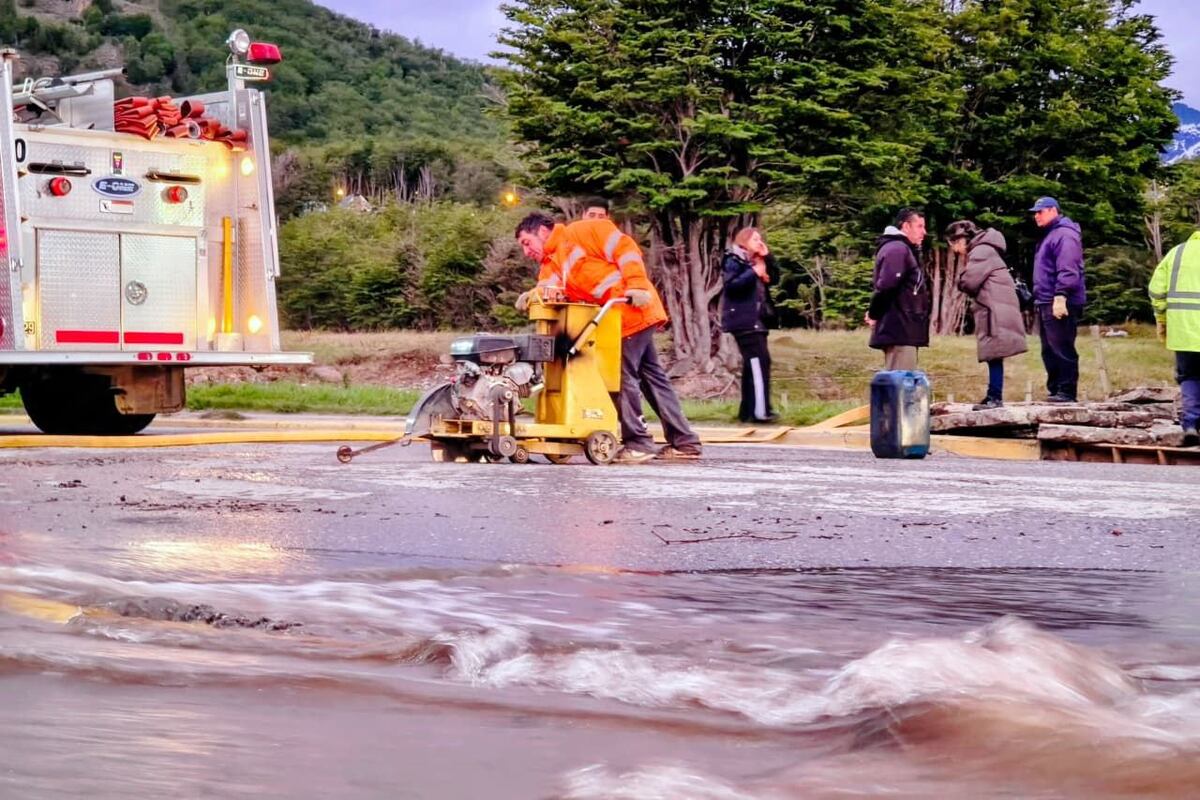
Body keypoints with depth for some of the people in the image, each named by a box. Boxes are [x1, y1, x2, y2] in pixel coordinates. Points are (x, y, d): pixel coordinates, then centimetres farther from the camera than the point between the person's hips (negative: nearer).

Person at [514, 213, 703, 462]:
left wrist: (636, 286, -19)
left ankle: (638, 443, -1)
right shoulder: (551, 264, 20)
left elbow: (625, 248, -10)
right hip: (614, 322, 10)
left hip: (633, 312, -10)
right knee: (652, 376, 13)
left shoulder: (580, 233, -3)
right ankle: (684, 442, 19)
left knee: (623, 376, -7)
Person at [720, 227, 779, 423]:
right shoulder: (734, 260, -6)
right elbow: (731, 285, -19)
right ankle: (760, 410, -22)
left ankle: (748, 410, 12)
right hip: (743, 320, -10)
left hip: (756, 320, 10)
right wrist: (753, 273, -19)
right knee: (759, 361, -17)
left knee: (753, 363, 9)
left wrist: (768, 258, 4)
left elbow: (774, 279, 15)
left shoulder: (755, 261, 20)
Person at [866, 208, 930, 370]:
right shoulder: (897, 249, -13)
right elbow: (885, 286, -23)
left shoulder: (903, 249, 22)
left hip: (903, 329, 11)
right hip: (899, 329, -11)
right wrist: (874, 315, -11)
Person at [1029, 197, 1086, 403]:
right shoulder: (1050, 235, 21)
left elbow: (1068, 270, -22)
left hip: (1060, 303, -11)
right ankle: (1055, 390, 17)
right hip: (1046, 304, 11)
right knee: (1049, 351, 12)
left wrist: (1060, 296, -28)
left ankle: (1067, 392, -9)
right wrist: (1039, 299, 22)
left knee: (1061, 349, -10)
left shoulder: (1065, 235, -11)